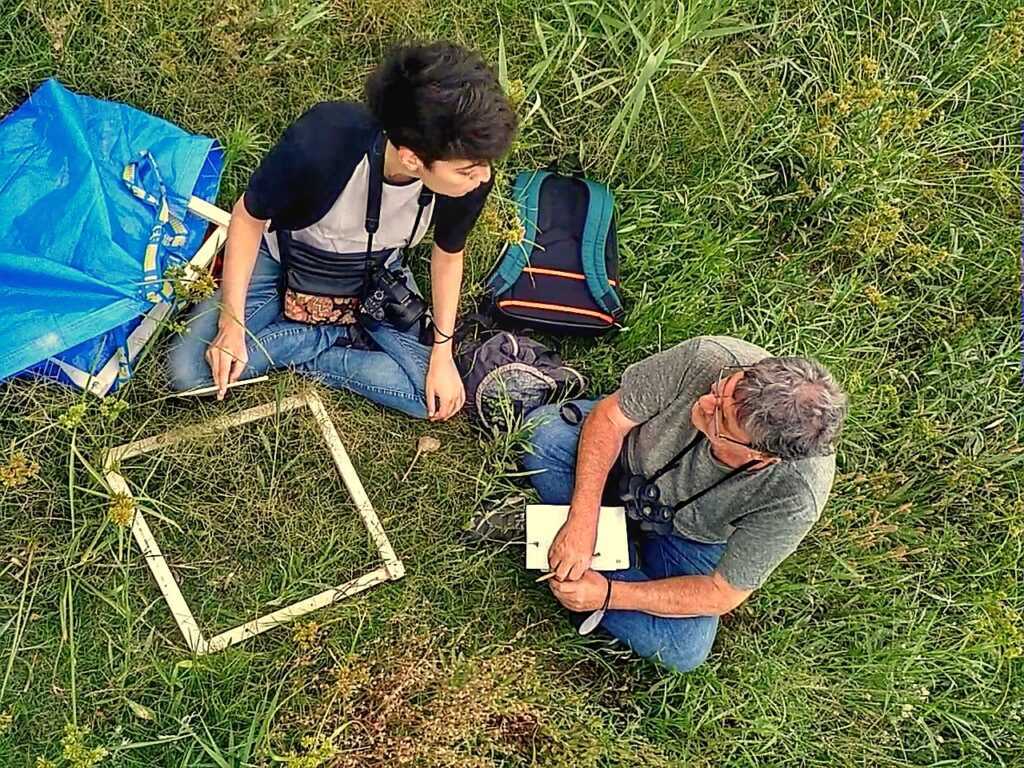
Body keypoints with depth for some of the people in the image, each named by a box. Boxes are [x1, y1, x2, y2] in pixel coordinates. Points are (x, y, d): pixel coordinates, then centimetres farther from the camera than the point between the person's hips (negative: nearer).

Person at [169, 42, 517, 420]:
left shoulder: (469, 180, -31)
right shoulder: (319, 143, -41)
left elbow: (448, 254, -6)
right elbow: (249, 217, -19)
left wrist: (443, 353, -6)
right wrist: (231, 325, -18)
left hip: (375, 274, 2)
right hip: (283, 259, -2)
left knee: (432, 397, -13)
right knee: (189, 373, -14)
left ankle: (299, 350, 0)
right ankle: (342, 335, -2)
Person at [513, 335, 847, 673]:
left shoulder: (796, 498, -36)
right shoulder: (708, 357, -36)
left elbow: (722, 595, -23)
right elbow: (608, 417, -22)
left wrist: (608, 595, -25)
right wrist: (582, 522, -31)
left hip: (693, 535, -2)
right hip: (625, 461, 3)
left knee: (684, 650, -24)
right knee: (543, 432, -26)